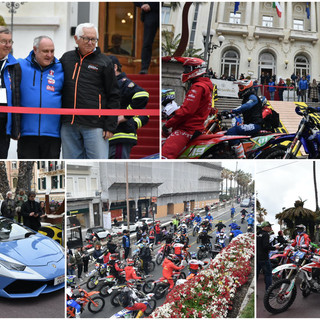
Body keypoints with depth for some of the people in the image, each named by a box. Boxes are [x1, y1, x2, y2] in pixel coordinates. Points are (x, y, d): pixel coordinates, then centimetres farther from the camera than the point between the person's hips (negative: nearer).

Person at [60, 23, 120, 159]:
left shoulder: (104, 62, 3)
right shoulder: (66, 58, 14)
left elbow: (113, 96, 2)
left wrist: (110, 126, -6)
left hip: (95, 125, -4)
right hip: (68, 124, 4)